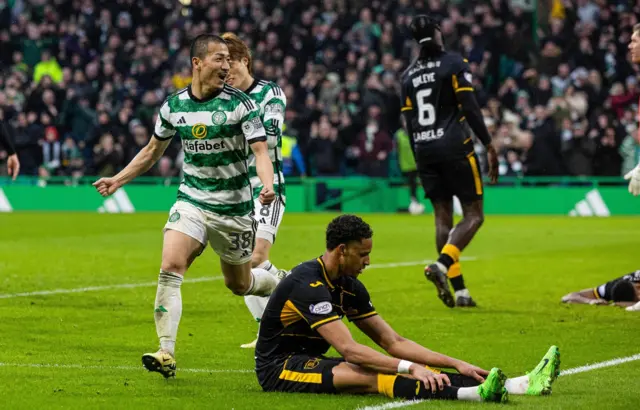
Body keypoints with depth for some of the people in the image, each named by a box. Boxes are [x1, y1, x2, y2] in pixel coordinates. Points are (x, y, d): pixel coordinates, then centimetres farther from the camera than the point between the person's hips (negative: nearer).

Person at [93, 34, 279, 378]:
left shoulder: (240, 104, -11)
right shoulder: (174, 105, 0)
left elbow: (260, 151, -15)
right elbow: (153, 150, 16)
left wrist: (268, 184, -35)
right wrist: (118, 179, 11)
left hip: (234, 208, -2)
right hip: (192, 201, 2)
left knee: (239, 284, 12)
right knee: (170, 268, -20)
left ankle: (283, 286, 47)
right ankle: (166, 353, -20)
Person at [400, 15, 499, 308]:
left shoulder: (409, 75, 11)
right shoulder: (454, 64, -5)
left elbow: (410, 123, 12)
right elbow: (470, 108, -11)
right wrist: (489, 146, -7)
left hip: (425, 150, 6)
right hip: (454, 148, -6)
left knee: (443, 218, 8)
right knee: (473, 215, 0)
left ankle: (459, 291, 3)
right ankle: (441, 265, -23)